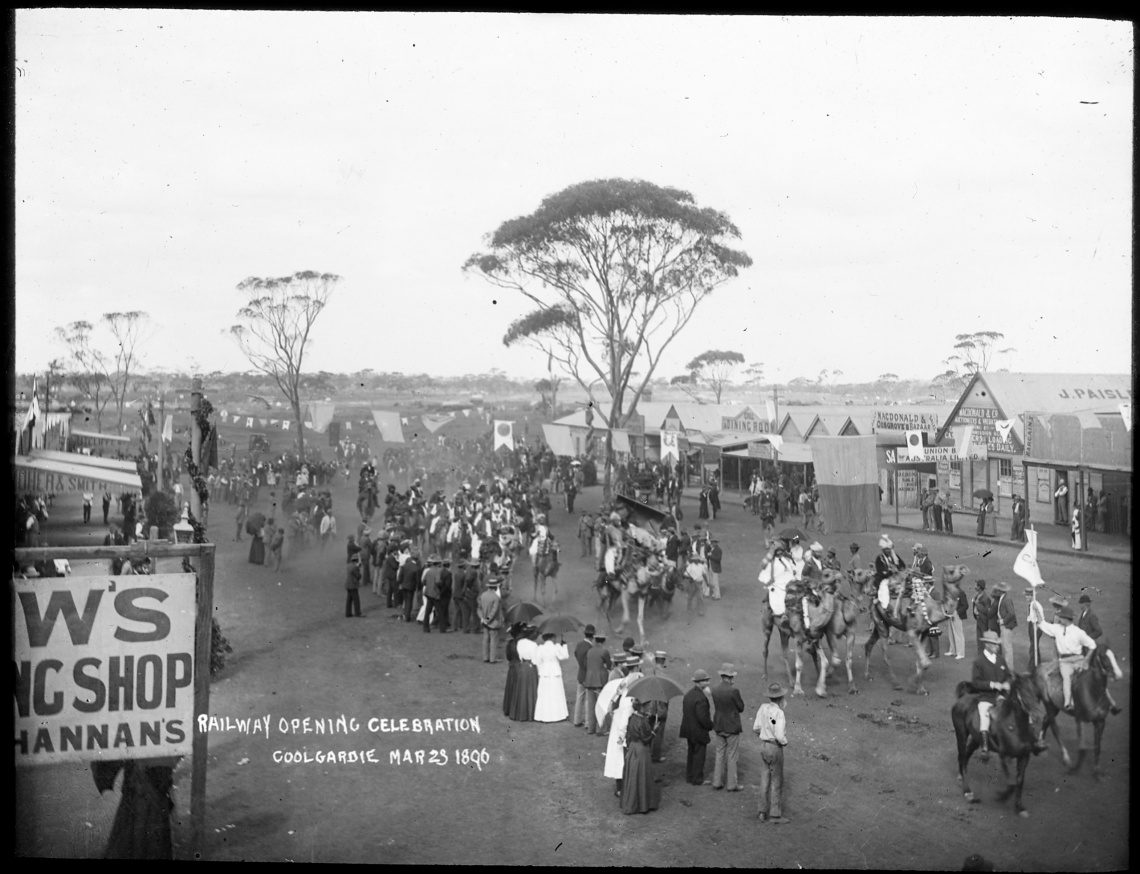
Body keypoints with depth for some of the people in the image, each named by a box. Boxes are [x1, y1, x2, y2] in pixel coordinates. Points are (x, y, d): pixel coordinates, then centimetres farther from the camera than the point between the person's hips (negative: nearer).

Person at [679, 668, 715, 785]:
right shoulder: (701, 698, -25)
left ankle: (689, 776, 30)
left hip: (688, 729, 9)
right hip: (699, 731, -9)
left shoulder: (688, 694, 3)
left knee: (691, 753, 20)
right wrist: (711, 726, -11)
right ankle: (697, 779, 13)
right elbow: (703, 717, -26)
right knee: (699, 754, 4)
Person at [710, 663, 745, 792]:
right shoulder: (733, 691, -20)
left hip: (719, 727, 6)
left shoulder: (715, 691, -2)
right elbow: (741, 707, -8)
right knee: (732, 756, 5)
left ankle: (717, 782, 20)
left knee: (720, 754, 15)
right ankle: (731, 784, 11)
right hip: (732, 727, -6)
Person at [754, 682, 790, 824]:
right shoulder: (779, 713, -24)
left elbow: (756, 727, 5)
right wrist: (785, 742, -7)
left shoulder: (763, 707, -2)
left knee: (765, 780, 14)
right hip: (775, 748, -7)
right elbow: (779, 736, -29)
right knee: (777, 782, 4)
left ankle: (763, 812, 19)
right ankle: (775, 815, 9)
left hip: (764, 746, 7)